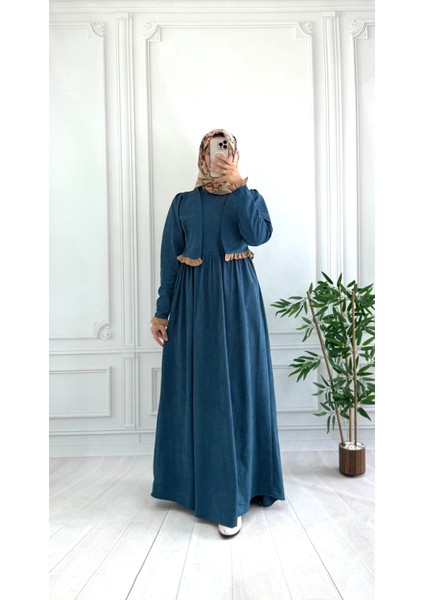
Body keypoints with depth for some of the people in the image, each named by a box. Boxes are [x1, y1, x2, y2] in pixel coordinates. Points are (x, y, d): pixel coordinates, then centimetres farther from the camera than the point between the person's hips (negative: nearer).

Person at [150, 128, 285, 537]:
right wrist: (162, 311, 1)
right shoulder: (183, 203, 10)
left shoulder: (249, 197, 9)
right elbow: (169, 258, 5)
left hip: (237, 299, -1)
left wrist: (239, 186, -13)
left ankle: (230, 499, 10)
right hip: (193, 300, 1)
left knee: (236, 387, -1)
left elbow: (260, 233, -12)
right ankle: (193, 477, 28)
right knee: (196, 388, 7)